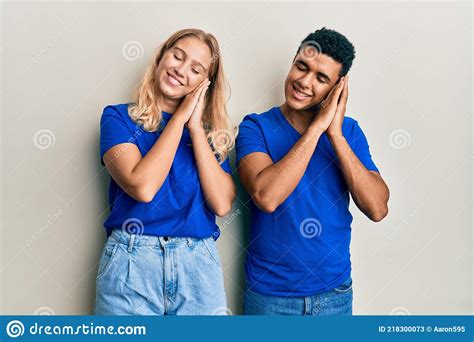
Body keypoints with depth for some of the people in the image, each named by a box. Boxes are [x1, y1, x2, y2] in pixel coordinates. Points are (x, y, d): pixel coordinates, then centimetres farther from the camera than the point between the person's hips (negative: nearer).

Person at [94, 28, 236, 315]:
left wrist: (195, 127, -4)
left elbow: (222, 204, -5)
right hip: (132, 259, -2)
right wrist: (179, 118, -6)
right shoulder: (119, 117, 3)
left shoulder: (210, 131, 10)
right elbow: (142, 187, -14)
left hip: (199, 263, 3)